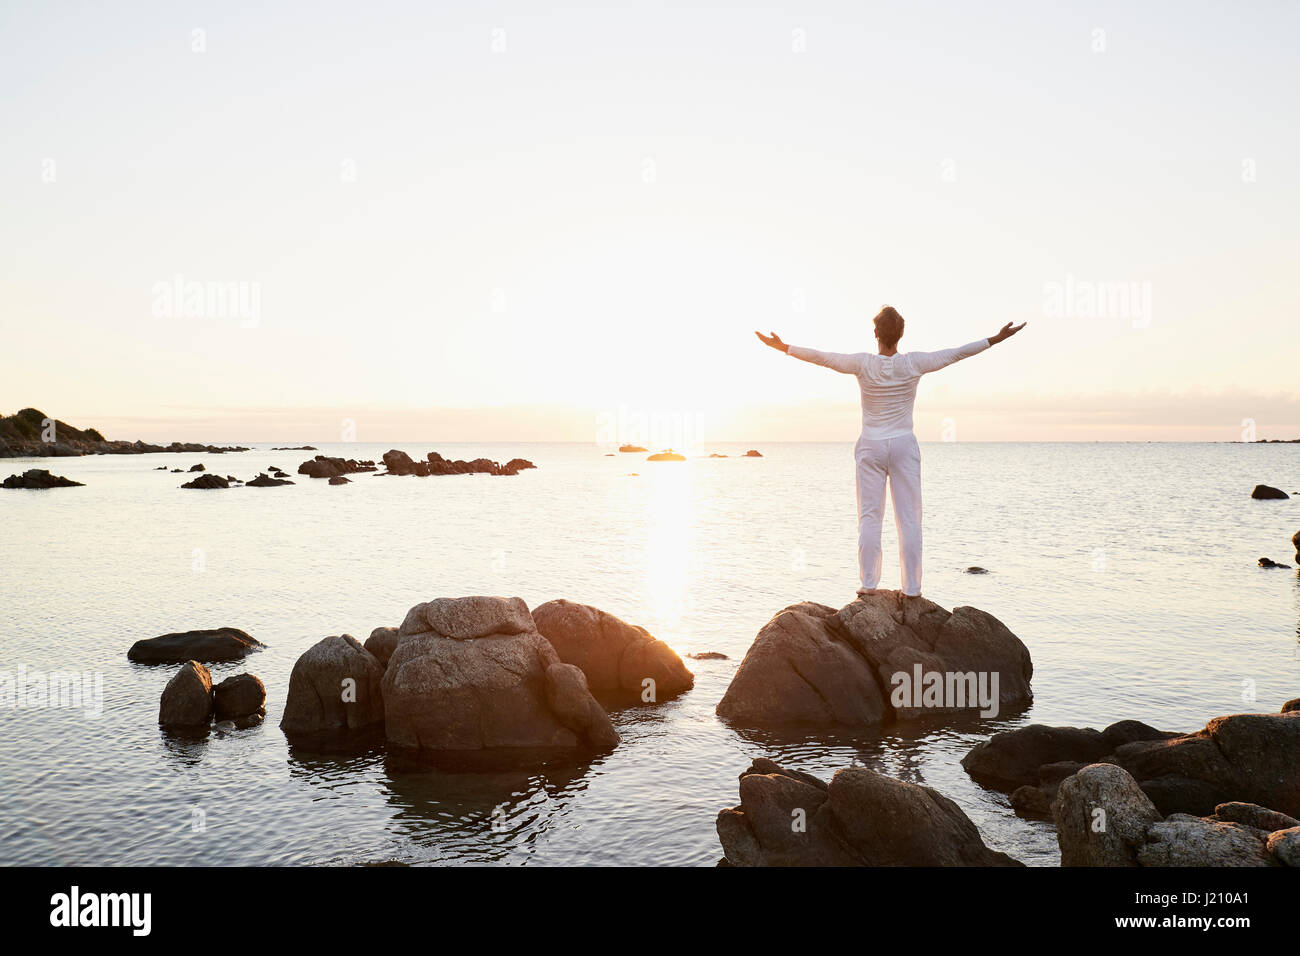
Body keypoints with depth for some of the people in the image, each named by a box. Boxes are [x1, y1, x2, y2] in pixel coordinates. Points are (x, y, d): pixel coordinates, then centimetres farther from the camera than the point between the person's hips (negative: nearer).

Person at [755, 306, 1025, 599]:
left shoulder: (863, 364, -9)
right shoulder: (913, 363, -9)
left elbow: (820, 357, -2)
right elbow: (955, 354, -2)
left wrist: (782, 347, 8)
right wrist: (996, 339, 7)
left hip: (871, 446, 0)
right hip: (904, 445, 0)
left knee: (869, 516, 4)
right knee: (908, 517, 3)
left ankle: (868, 582, 3)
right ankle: (911, 586, 3)